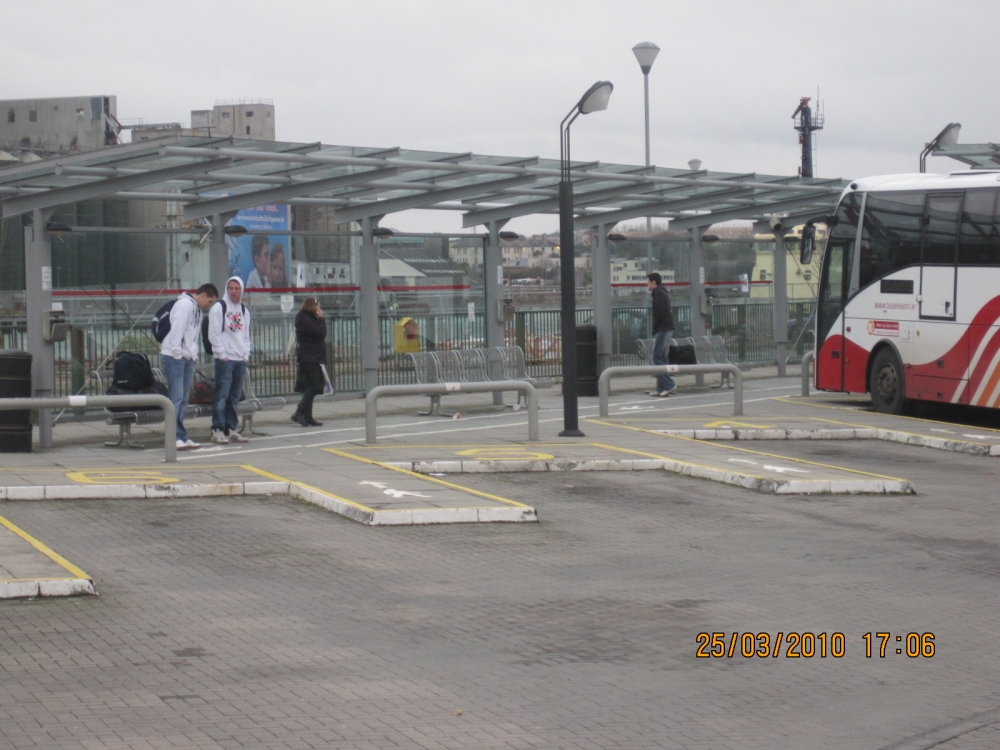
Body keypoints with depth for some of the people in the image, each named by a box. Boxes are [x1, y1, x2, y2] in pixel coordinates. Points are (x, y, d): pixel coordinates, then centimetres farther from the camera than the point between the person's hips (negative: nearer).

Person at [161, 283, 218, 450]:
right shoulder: (184, 304, -11)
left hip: (187, 358, 10)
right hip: (173, 356, -9)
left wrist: (193, 356, 10)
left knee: (182, 399, 11)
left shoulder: (197, 309, 19)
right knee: (176, 398, -11)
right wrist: (177, 353, -19)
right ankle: (175, 438, -11)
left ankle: (181, 437, 14)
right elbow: (177, 330, -18)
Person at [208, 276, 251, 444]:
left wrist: (246, 355, 8)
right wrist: (222, 355, -13)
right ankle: (217, 430, -8)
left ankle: (230, 428, 13)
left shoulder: (244, 310, 17)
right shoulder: (219, 308, -3)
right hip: (224, 359, -6)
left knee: (235, 396, 8)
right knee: (222, 395, -9)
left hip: (240, 359, 6)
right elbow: (214, 334, -8)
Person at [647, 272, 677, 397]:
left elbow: (659, 313, -19)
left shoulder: (658, 293, -10)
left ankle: (669, 385, -16)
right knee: (663, 358, 9)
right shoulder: (663, 292, 20)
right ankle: (661, 388, 8)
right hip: (668, 329, 10)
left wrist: (654, 329, -12)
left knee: (657, 357, -10)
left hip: (662, 329, -10)